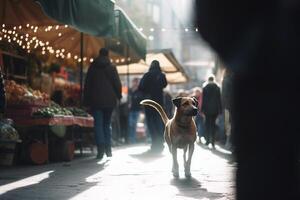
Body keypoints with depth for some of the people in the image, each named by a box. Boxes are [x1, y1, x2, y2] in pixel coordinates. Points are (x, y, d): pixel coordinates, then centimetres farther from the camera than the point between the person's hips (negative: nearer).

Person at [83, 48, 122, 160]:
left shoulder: (92, 67, 5)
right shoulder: (112, 67, 1)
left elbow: (87, 85, 5)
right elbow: (117, 84, -1)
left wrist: (86, 100, 8)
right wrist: (118, 96, 12)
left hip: (96, 101, -1)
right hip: (109, 101, 1)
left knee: (98, 125, -2)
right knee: (107, 124, 13)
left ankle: (101, 149, -15)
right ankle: (108, 149, 10)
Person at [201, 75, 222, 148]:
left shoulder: (205, 88, -3)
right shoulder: (217, 88, 1)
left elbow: (203, 99, -4)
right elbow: (219, 99, 2)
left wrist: (202, 109, -1)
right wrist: (220, 110, 5)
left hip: (207, 109, -1)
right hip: (215, 109, 1)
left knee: (207, 124, 7)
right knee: (213, 124, 6)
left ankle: (208, 140, 4)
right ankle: (212, 141, 1)